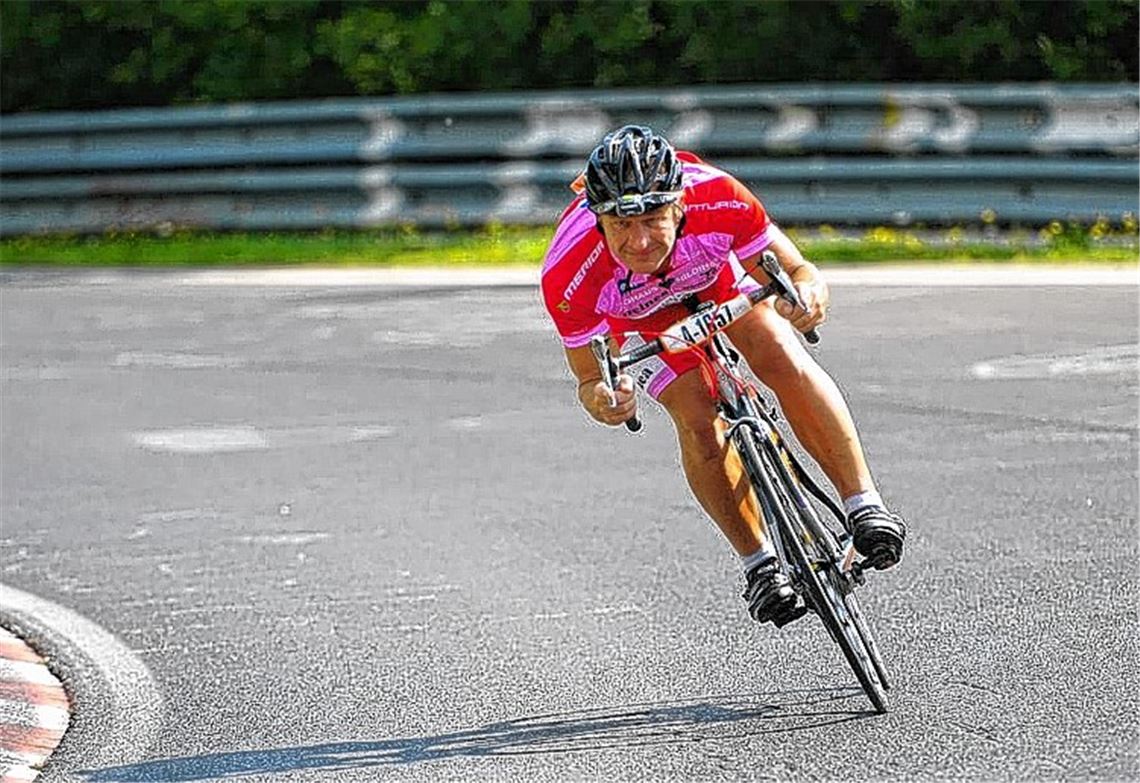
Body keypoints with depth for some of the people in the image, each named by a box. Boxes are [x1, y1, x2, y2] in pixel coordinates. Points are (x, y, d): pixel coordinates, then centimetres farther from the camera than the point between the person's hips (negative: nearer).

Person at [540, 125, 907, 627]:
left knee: (783, 361, -22)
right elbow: (588, 378, -27)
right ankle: (760, 565, -1)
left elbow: (797, 271, -29)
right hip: (634, 311, 0)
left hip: (715, 269, 1)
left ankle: (865, 505, -12)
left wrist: (808, 293, -53)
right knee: (699, 422, -17)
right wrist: (601, 400, -51)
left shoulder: (717, 199, -41)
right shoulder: (569, 277, -41)